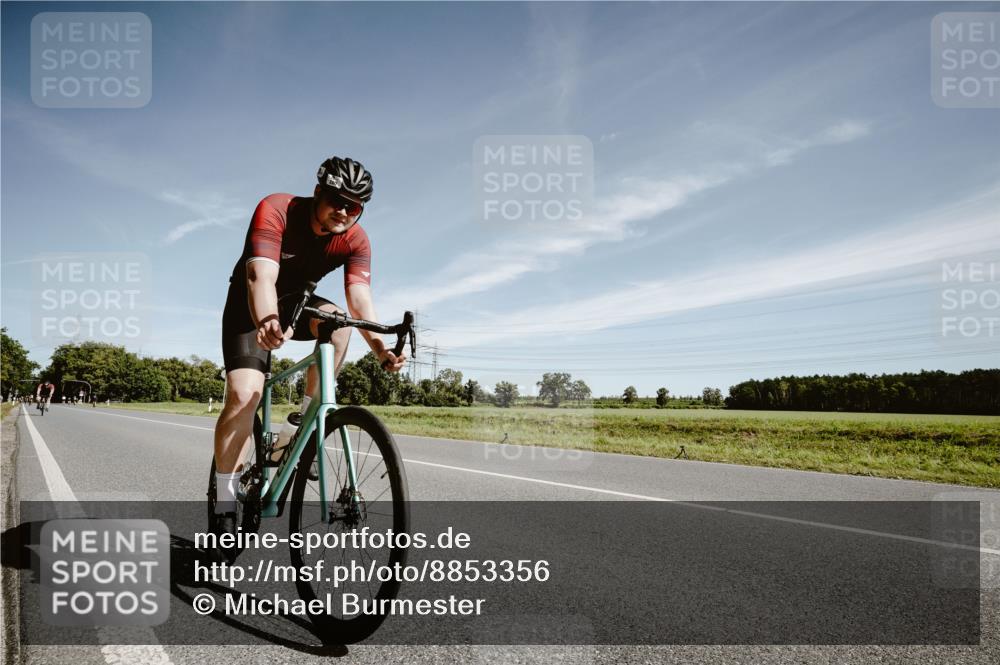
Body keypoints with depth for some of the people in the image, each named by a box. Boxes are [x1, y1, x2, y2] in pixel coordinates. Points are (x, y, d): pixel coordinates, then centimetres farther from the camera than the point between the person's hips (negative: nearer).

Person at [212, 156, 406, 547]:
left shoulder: (356, 240, -19)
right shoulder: (276, 210, -29)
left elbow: (360, 297, -31)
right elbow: (261, 276, -43)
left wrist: (379, 348, -48)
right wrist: (266, 322, -63)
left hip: (296, 303, 3)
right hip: (251, 306, -3)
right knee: (244, 394, -20)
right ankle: (225, 505, -8)